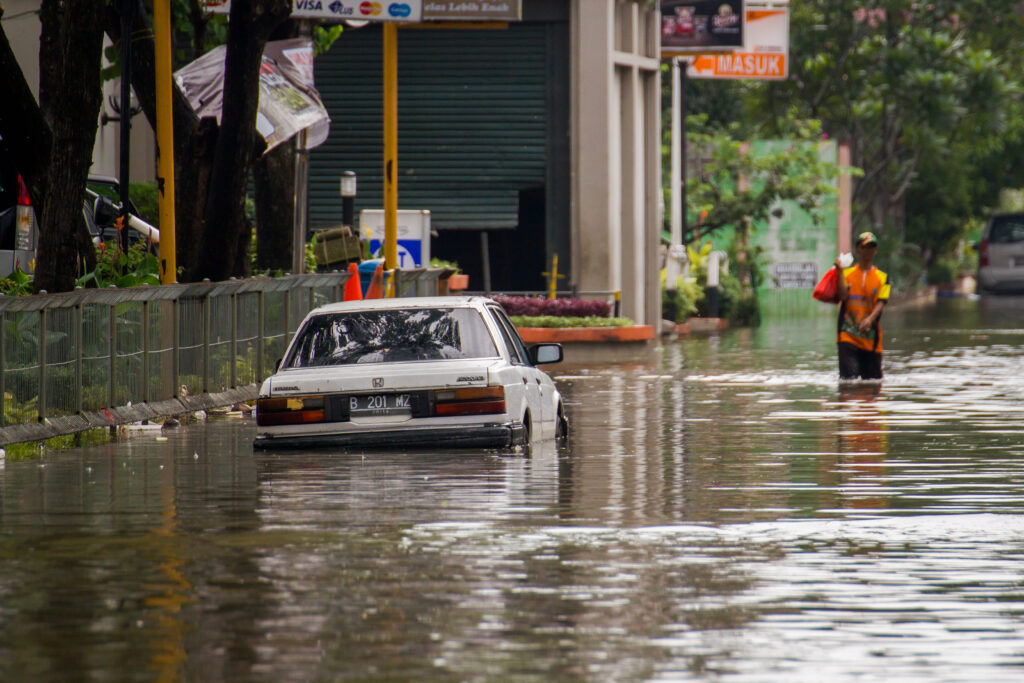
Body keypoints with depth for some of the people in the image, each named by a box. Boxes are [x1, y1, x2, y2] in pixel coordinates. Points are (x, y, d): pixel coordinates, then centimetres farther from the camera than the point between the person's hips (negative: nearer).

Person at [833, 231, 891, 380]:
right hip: (847, 334, -1)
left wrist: (870, 319, -23)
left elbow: (880, 303, -5)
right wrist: (840, 271, -12)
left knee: (873, 378, 5)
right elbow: (843, 295, -7)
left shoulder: (882, 277, 8)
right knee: (849, 377, -15)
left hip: (871, 336, 1)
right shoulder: (847, 273, 9)